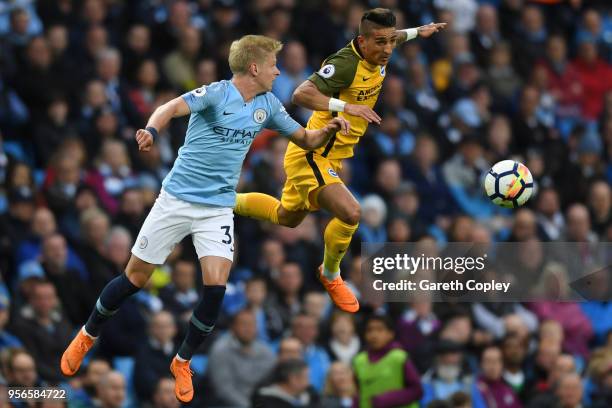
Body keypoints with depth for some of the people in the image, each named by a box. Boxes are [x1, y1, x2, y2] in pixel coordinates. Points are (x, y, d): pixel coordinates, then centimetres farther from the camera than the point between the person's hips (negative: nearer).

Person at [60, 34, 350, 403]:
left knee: (217, 286, -13)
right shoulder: (217, 94, -15)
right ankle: (88, 335, 29)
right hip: (177, 200, -4)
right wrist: (152, 130, -53)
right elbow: (171, 108, -31)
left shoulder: (268, 106, 3)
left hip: (219, 207, 4)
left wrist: (328, 130, -10)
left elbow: (306, 140, 13)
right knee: (136, 277, 4)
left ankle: (183, 362, 8)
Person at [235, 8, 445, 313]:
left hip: (329, 158, 10)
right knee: (350, 213, -26)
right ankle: (330, 276, 0)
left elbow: (389, 38, 25)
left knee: (286, 217, 27)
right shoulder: (346, 63, -28)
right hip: (311, 155, -10)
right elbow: (301, 95, -36)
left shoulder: (376, 57, -1)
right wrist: (346, 106, -42)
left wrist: (416, 32, 23)